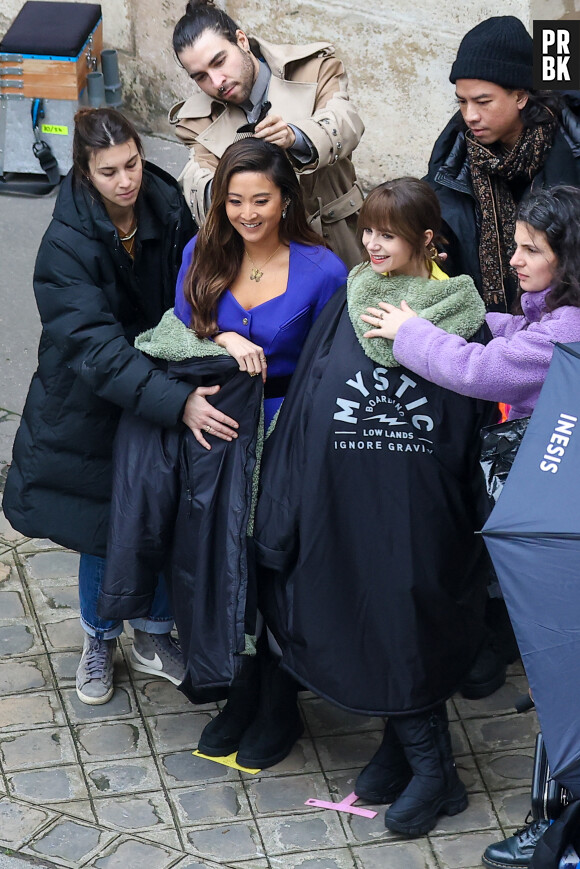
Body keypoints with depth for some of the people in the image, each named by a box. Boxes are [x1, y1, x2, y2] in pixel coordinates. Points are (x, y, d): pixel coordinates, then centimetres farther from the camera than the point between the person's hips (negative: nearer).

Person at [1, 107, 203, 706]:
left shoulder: (168, 211, -11)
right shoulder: (66, 245, -23)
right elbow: (95, 347, -32)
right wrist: (179, 402, -41)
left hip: (164, 395, 3)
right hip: (90, 405, -3)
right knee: (103, 531, 9)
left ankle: (153, 638, 34)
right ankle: (99, 641, 36)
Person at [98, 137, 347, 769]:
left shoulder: (322, 271, -10)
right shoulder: (202, 255, 2)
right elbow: (175, 338, 5)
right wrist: (223, 344, -15)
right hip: (213, 432, 4)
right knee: (214, 571, 9)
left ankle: (276, 713, 26)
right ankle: (239, 697, 32)